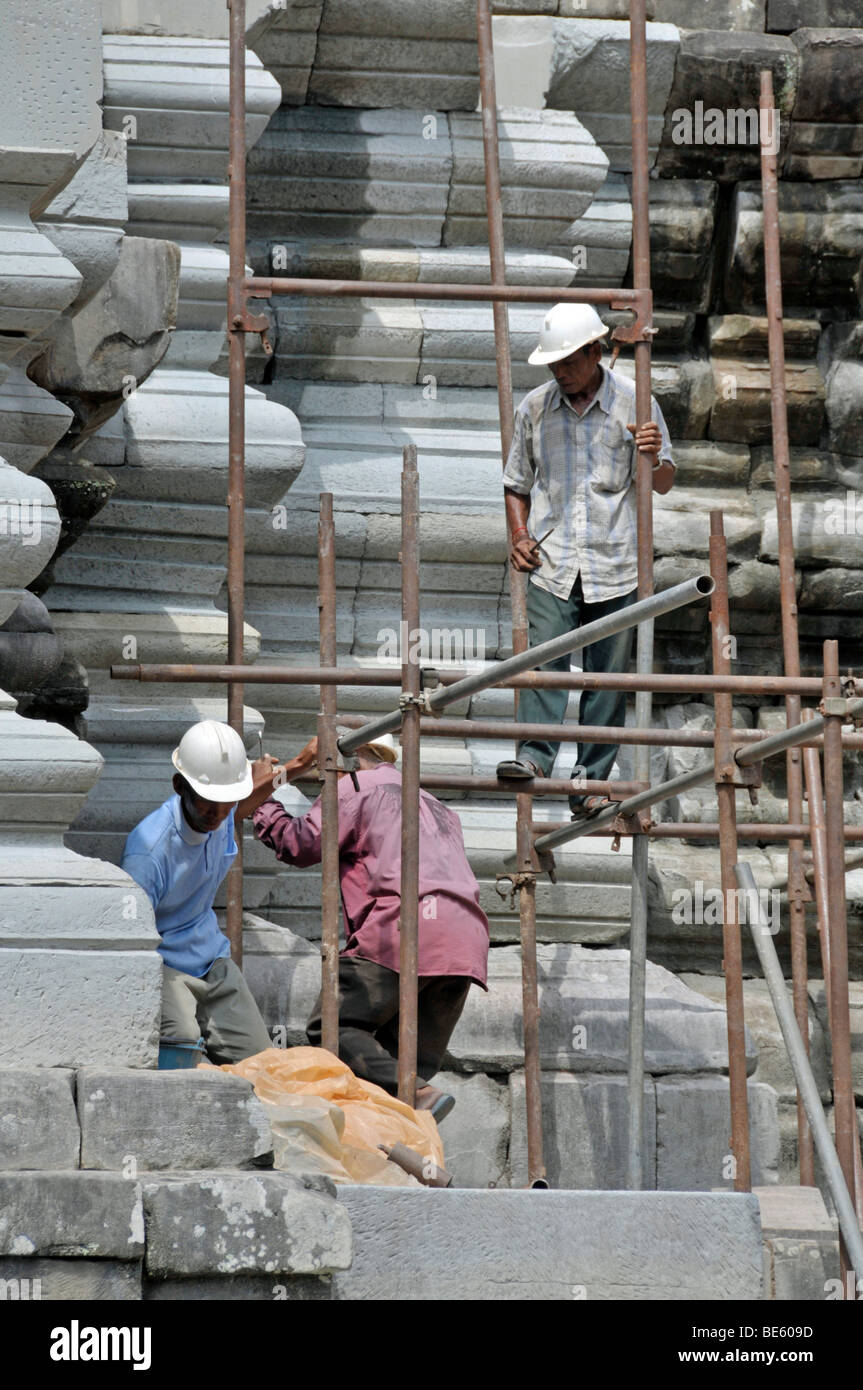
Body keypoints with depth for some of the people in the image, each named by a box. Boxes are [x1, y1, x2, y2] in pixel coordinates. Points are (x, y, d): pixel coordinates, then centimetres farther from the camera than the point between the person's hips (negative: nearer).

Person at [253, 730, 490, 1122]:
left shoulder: (358, 786, 13)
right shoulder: (438, 808, 37)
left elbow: (301, 843, 4)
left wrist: (262, 804, 20)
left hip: (405, 928, -7)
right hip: (468, 943, 7)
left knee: (332, 1027, -7)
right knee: (414, 1057, 7)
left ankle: (419, 1094, -26)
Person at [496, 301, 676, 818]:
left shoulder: (634, 403, 2)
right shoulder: (535, 407, 8)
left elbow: (664, 483, 7)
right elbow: (517, 483, 20)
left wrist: (655, 457, -16)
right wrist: (519, 534, 3)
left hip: (614, 564, -1)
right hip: (552, 563, 1)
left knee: (607, 673, 2)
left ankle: (592, 780, 7)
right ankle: (534, 755, -25)